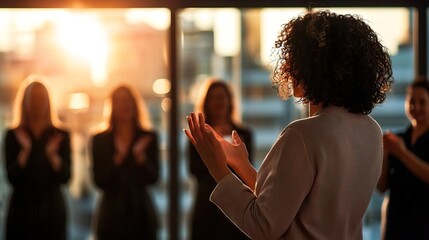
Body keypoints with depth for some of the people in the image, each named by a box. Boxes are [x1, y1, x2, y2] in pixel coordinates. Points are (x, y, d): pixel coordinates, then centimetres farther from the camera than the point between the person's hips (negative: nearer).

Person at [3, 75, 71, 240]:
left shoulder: (61, 135, 4)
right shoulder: (13, 136, 3)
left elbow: (64, 177, -4)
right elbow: (12, 178, -7)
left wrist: (52, 153, -20)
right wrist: (25, 149, -19)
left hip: (52, 209, 0)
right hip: (21, 209, 0)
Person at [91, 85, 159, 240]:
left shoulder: (148, 138, 5)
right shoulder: (100, 140, 5)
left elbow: (153, 178, -2)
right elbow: (99, 181, -1)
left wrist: (140, 156, -20)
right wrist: (117, 160, -17)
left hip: (141, 215, 0)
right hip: (112, 216, 0)